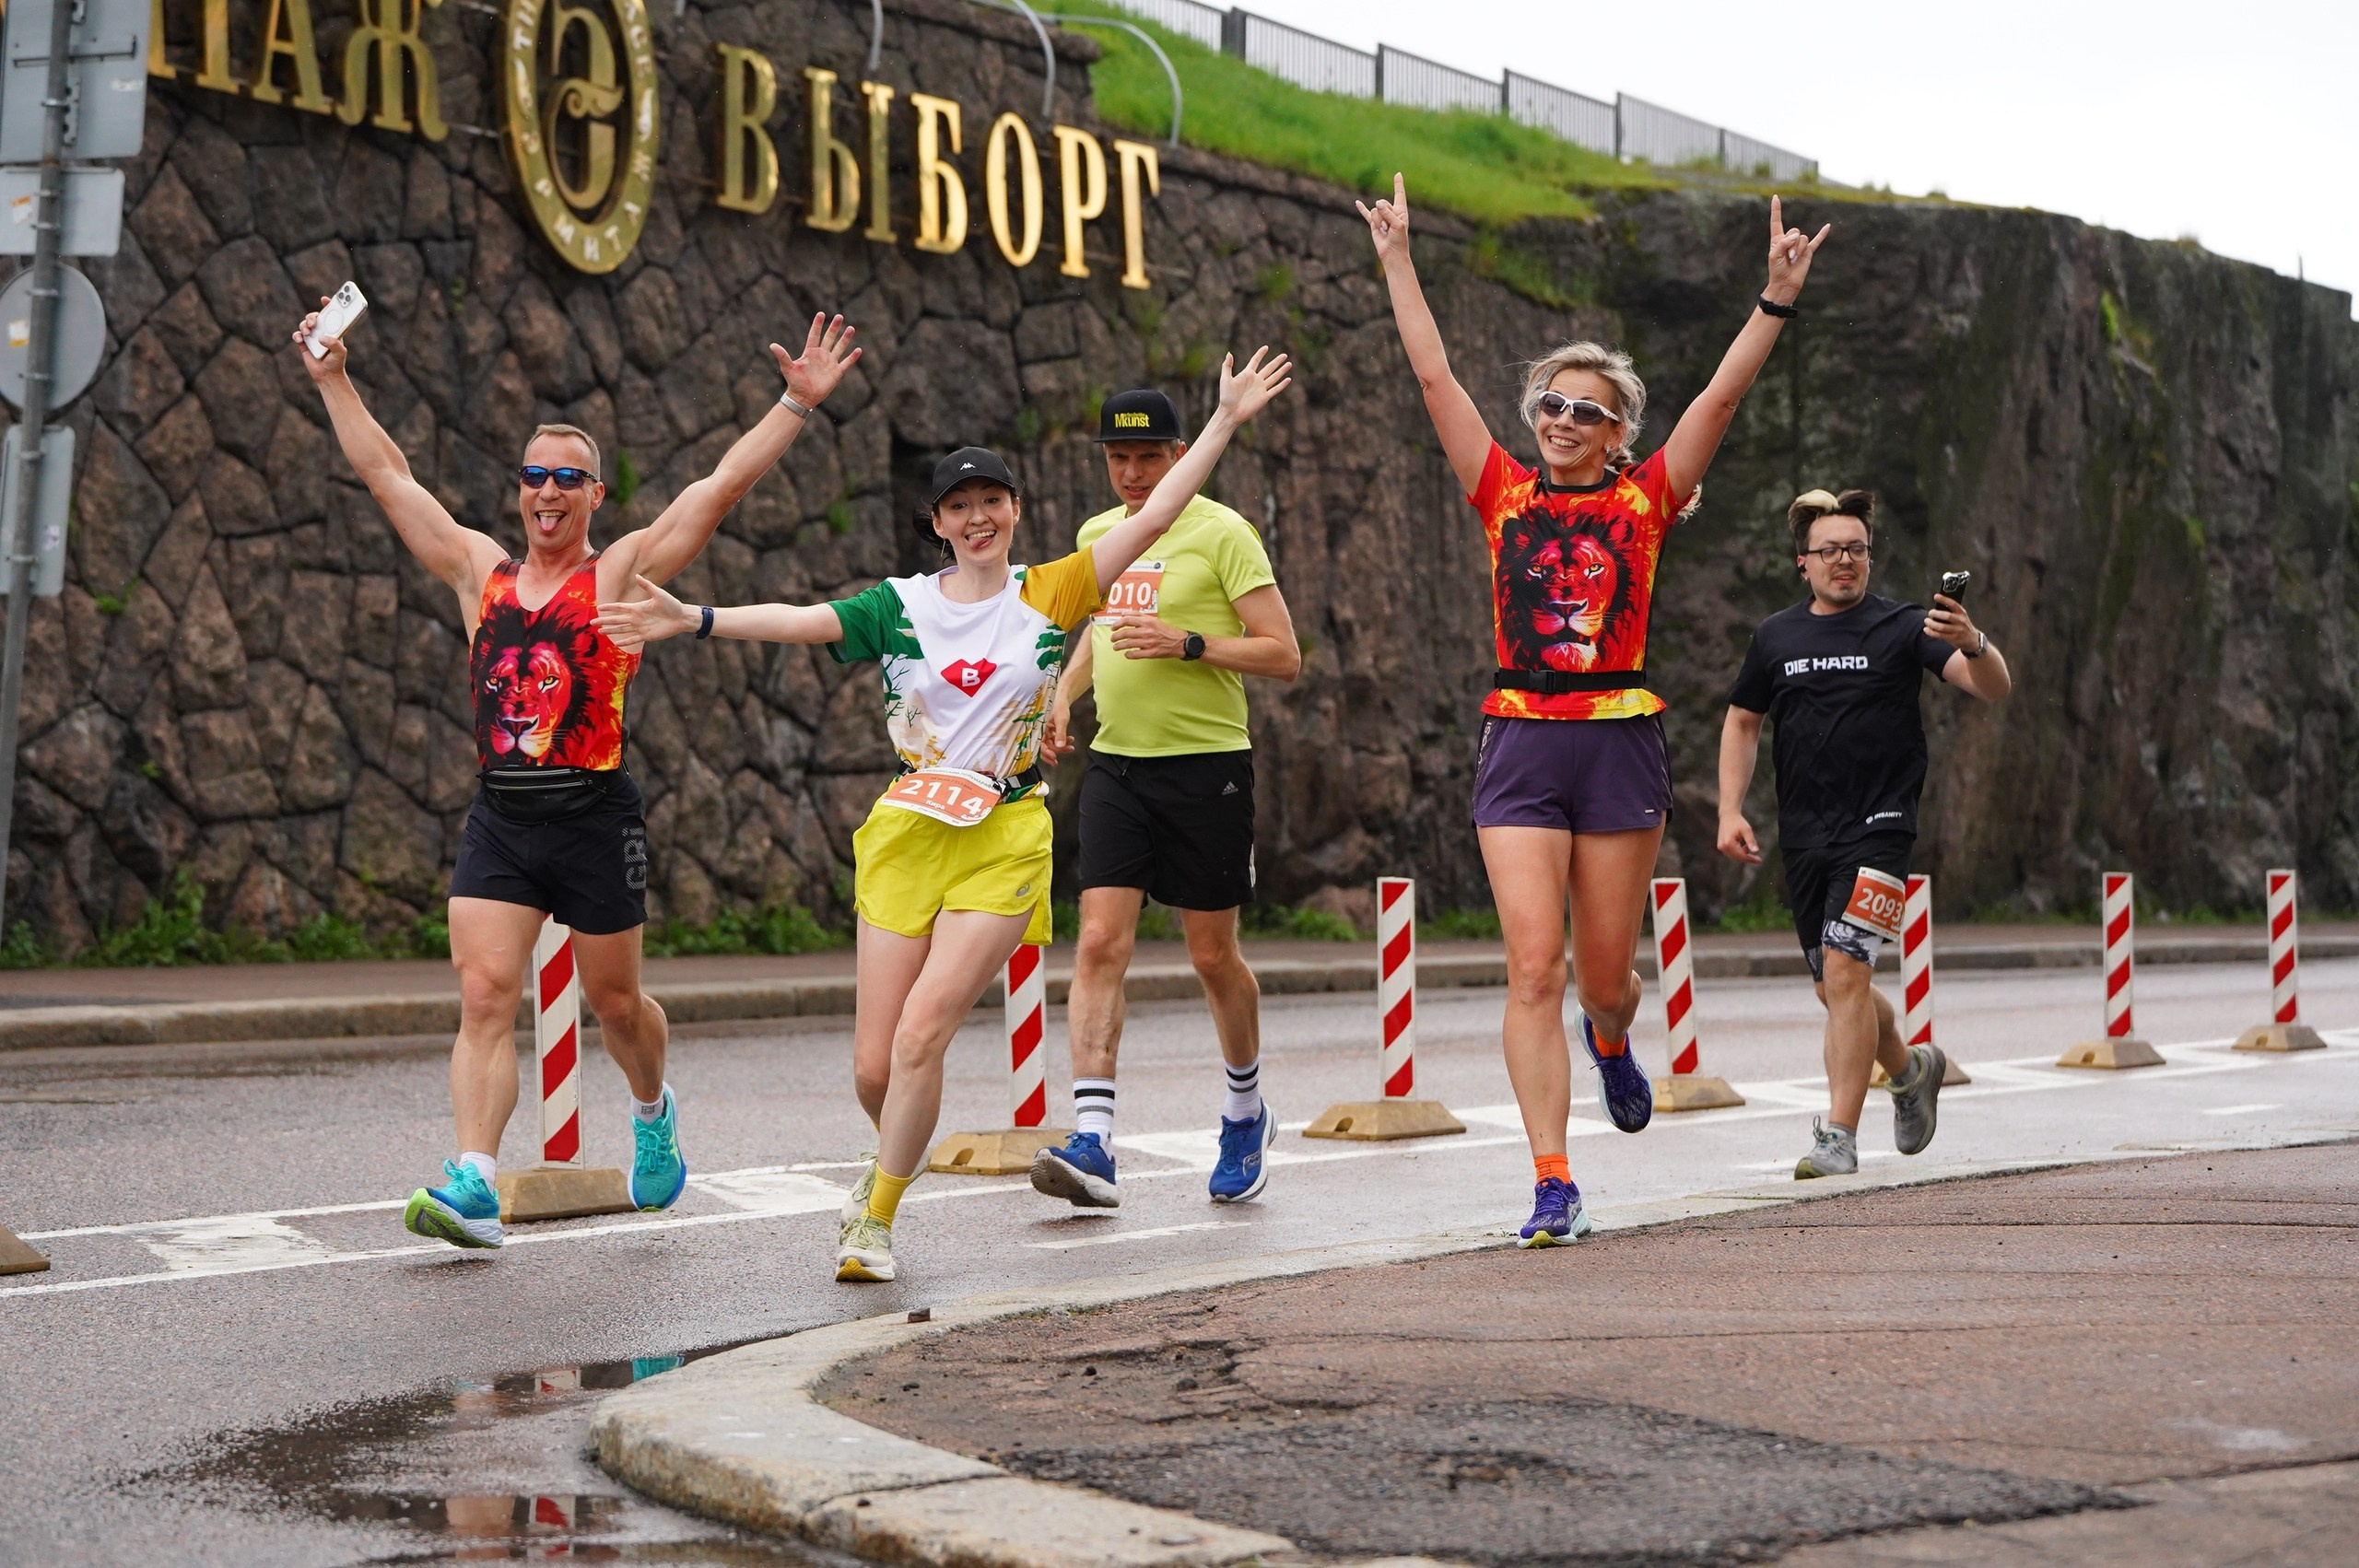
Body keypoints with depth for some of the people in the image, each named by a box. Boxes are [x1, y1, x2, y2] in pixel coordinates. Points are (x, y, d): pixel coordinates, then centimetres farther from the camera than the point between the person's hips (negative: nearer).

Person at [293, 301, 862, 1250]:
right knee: (484, 996, -11)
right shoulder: (480, 573, 11)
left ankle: (652, 1109, 41)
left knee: (615, 1002, 11)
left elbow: (721, 487, -5)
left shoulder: (622, 573, 2)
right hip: (499, 817, 3)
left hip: (593, 816, -2)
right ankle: (474, 1185, -17)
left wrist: (798, 405, -11)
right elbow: (387, 475, 17)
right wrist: (334, 381, 19)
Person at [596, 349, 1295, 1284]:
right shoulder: (902, 606, 6)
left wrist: (1227, 420, -3)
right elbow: (802, 621, -6)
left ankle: (876, 1223, -1)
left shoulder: (1051, 596, 4)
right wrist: (695, 619, -20)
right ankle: (897, 1160, 34)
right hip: (907, 832, 2)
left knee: (921, 1034, -15)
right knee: (873, 1064, 0)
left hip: (1004, 842, -2)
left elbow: (1151, 519, 1)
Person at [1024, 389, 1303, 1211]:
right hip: (1115, 764, 4)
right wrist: (1064, 695, 14)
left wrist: (1187, 641, -22)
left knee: (1212, 955, 6)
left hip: (1208, 764, -4)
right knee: (1100, 942, -10)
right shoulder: (1096, 534, 12)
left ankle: (1246, 1109, 31)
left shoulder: (1222, 533, -7)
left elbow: (1284, 655, -10)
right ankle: (1092, 1142, -16)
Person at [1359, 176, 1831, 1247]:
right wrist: (1397, 262, 5)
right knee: (1533, 969, -9)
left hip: (1619, 746, 0)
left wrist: (1777, 298, -9)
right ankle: (1553, 1184, -9)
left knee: (1605, 974, 9)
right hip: (1520, 746, 0)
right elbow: (1434, 377, 6)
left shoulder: (1643, 502, 5)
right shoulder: (1504, 496, 6)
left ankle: (1610, 1042, 48)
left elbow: (1722, 397, -2)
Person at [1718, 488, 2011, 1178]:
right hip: (1803, 837, 5)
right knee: (1834, 985, 13)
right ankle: (1910, 1067, 42)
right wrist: (1731, 811, 8)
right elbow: (1742, 722, 20)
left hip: (1877, 829, -5)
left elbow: (1995, 688, -12)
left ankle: (1839, 1136, -14)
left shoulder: (1901, 627, -3)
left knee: (1845, 971, -18)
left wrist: (1972, 645, -35)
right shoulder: (1776, 637, 9)